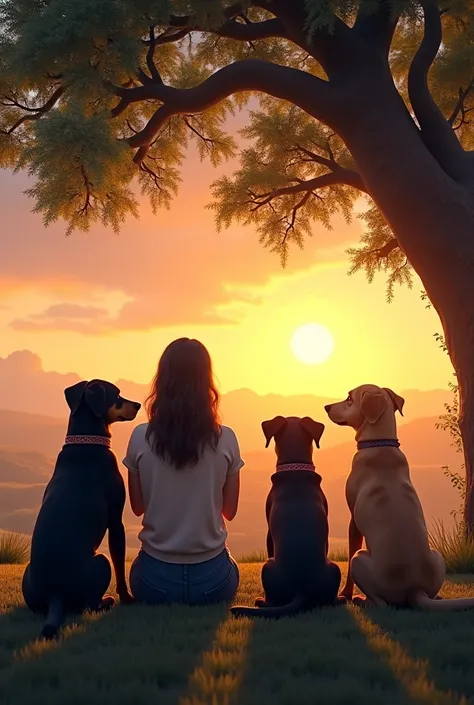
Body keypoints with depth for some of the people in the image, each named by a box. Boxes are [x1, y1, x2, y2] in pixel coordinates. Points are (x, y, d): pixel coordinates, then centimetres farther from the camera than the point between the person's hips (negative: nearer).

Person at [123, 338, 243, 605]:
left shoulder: (141, 437, -10)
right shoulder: (226, 439, -10)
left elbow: (138, 507, 3)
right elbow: (229, 511, 2)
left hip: (156, 576, 0)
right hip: (211, 577, 1)